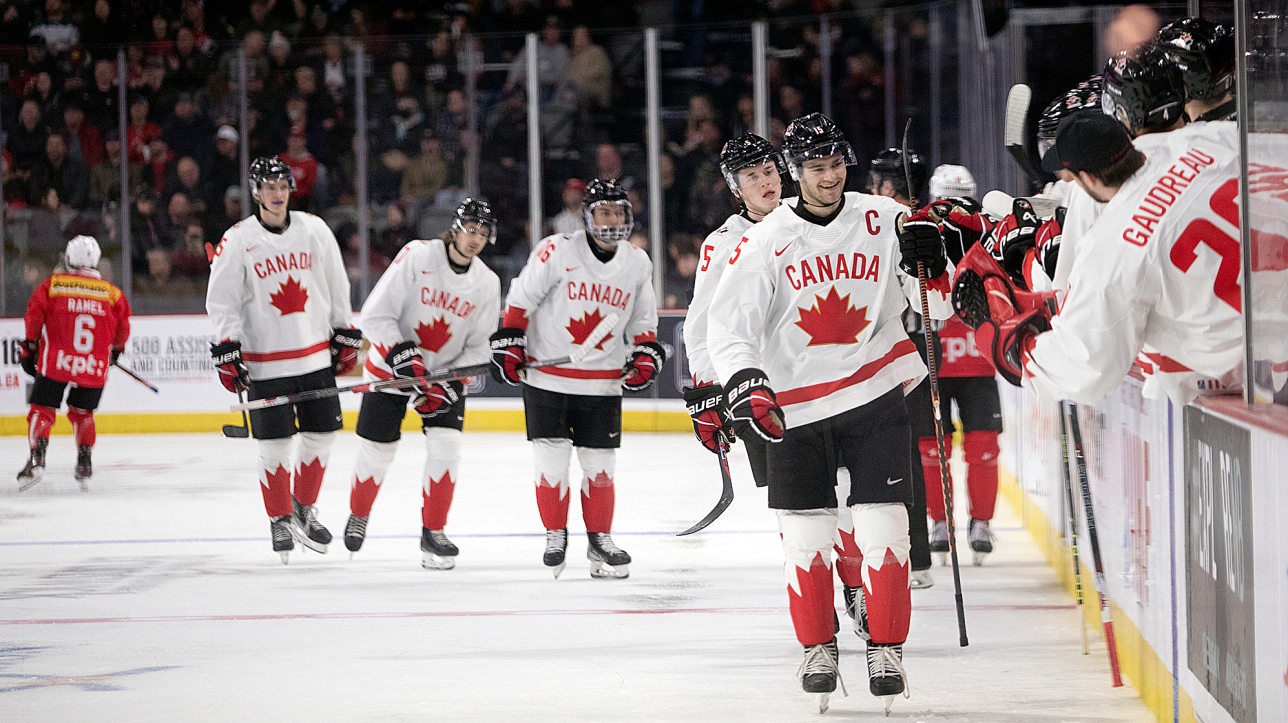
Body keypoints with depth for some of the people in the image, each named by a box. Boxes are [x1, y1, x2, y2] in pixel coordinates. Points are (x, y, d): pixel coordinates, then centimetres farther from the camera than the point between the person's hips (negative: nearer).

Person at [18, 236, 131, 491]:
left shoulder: (53, 284, 4)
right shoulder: (111, 292, 7)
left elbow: (35, 315, -2)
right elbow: (122, 327, 10)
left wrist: (30, 347, 8)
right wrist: (115, 350, 29)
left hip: (55, 362, -2)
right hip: (94, 367, 2)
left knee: (42, 410, 4)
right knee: (82, 413, 22)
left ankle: (37, 459, -16)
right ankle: (85, 465, 13)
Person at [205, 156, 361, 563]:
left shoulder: (314, 231, 3)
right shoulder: (237, 241, -7)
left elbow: (337, 286, 12)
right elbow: (221, 301, -5)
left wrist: (345, 337, 11)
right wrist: (227, 353, -11)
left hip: (316, 356, 4)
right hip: (265, 362, -4)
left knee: (321, 435, 7)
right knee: (276, 445, -3)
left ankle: (303, 509, 26)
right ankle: (280, 520, 13)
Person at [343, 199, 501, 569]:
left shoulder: (487, 283, -7)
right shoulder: (417, 257, -19)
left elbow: (478, 347, -3)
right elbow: (376, 315, -19)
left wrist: (448, 384, -16)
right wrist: (403, 357, -28)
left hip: (446, 374, 3)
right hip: (391, 367, -3)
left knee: (445, 447, -15)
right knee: (377, 452, 3)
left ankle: (433, 533, -2)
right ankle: (358, 515, 33)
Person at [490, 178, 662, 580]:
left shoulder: (638, 265, 4)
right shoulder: (557, 252, -10)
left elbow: (643, 321, 15)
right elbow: (520, 299, -3)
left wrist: (646, 355, 0)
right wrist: (508, 344, -6)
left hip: (603, 384, 3)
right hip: (546, 376, -3)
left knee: (600, 463, 4)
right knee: (551, 459, -2)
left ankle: (599, 539, 16)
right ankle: (555, 535, 13)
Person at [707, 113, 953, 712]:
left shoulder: (884, 220, 1)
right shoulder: (765, 241, -3)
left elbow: (934, 307, 5)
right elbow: (728, 323, -7)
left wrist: (929, 263, -15)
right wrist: (743, 382, -22)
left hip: (876, 396, 0)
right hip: (795, 409, 0)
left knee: (882, 524, -5)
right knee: (804, 533, 3)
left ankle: (886, 647, 6)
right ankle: (817, 647, 19)